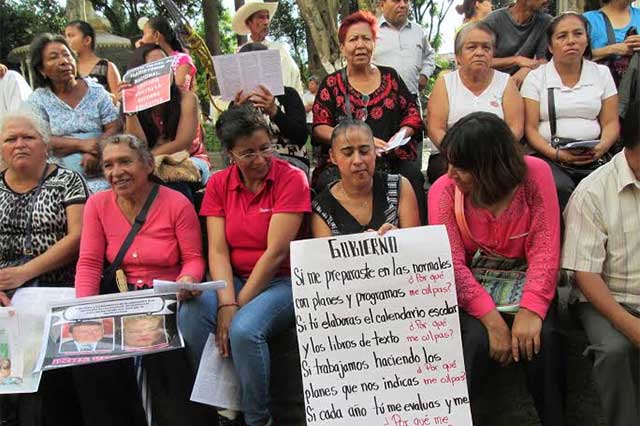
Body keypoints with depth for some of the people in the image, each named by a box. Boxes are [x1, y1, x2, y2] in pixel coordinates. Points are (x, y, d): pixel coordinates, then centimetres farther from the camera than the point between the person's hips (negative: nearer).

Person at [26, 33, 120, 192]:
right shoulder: (37, 100, 8)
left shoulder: (96, 91, 11)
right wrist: (82, 144, -14)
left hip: (100, 175, 1)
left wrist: (95, 151, -15)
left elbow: (114, 128, 4)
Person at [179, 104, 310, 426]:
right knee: (190, 315, -25)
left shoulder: (291, 178, -10)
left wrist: (239, 304, -15)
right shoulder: (219, 184, 5)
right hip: (233, 279, 5)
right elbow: (218, 250, -4)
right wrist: (226, 303, -19)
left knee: (244, 329, -32)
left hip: (283, 280, -4)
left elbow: (276, 252, -15)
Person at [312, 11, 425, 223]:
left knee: (412, 176, -32)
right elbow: (320, 128, 3)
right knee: (329, 183, -35)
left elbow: (412, 114, 20)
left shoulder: (390, 76, 19)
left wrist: (403, 133, -4)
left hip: (394, 159, 1)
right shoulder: (331, 84, 13)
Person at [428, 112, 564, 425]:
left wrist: (531, 309, -26)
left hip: (522, 282, 1)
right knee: (475, 339, -29)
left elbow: (545, 248, -14)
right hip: (470, 287, -1)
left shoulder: (535, 174, -11)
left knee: (543, 338, -25)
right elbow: (451, 263, -18)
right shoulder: (444, 190, -12)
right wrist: (492, 319, -27)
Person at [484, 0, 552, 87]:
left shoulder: (545, 21, -7)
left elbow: (544, 60, -4)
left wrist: (526, 69, -25)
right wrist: (517, 60, -23)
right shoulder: (493, 20, -11)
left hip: (523, 84, 1)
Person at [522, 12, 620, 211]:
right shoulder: (536, 78, 6)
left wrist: (601, 148, -11)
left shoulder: (602, 73, 13)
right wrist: (557, 154, -15)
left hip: (593, 158, 2)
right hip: (549, 157, -2)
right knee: (559, 188, -33)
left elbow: (610, 123, 11)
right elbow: (530, 128, 0)